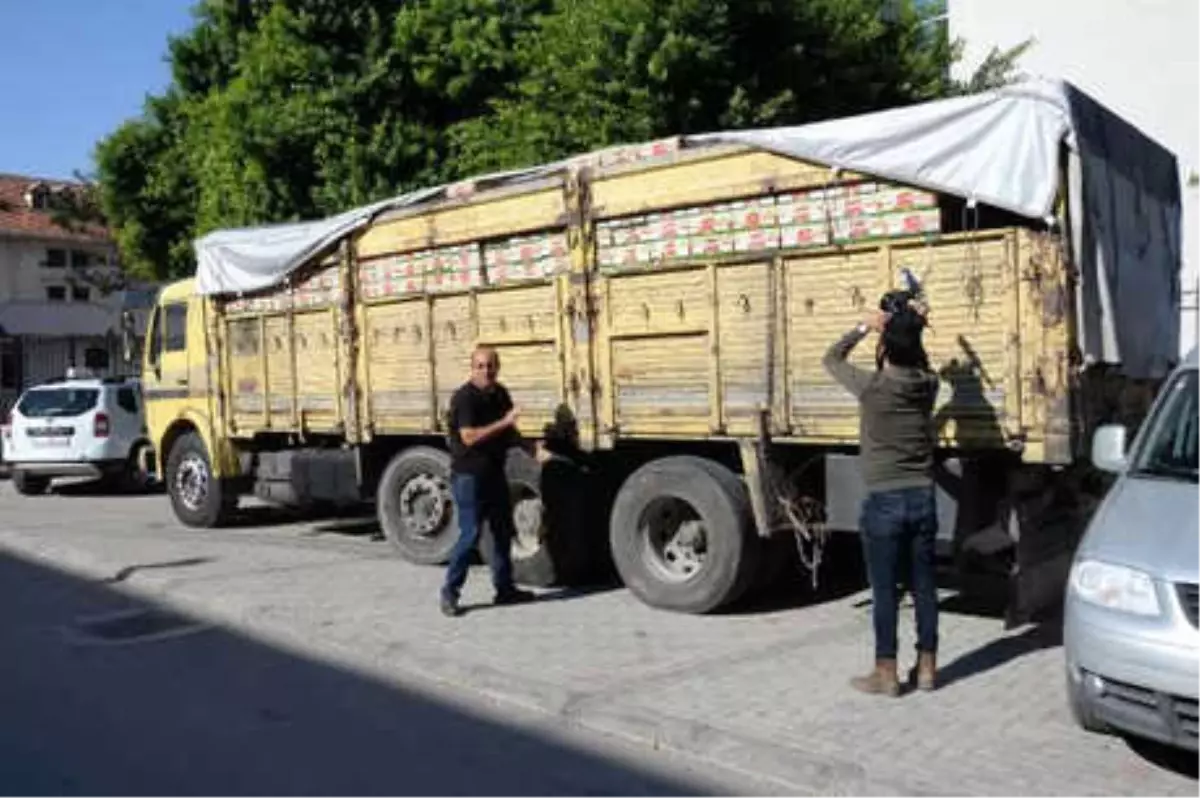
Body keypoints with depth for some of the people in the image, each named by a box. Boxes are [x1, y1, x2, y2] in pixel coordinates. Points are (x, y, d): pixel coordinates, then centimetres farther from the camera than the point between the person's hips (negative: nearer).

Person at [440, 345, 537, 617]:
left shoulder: (500, 394, 9)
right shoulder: (464, 398, -15)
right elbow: (469, 437, -25)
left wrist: (516, 438, 5)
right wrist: (503, 422, -26)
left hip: (494, 472, 8)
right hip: (469, 475, -8)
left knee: (503, 530, 13)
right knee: (470, 533, -8)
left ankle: (504, 588, 24)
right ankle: (450, 591, 3)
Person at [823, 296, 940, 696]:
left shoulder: (872, 387, -13)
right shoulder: (927, 384, 0)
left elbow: (832, 359, 5)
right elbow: (917, 363, 26)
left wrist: (865, 326, 5)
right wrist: (914, 327, 16)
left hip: (884, 502, -5)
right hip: (922, 498, 5)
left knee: (885, 591, 3)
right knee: (924, 586, 12)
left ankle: (886, 674, 11)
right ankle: (926, 667, 22)